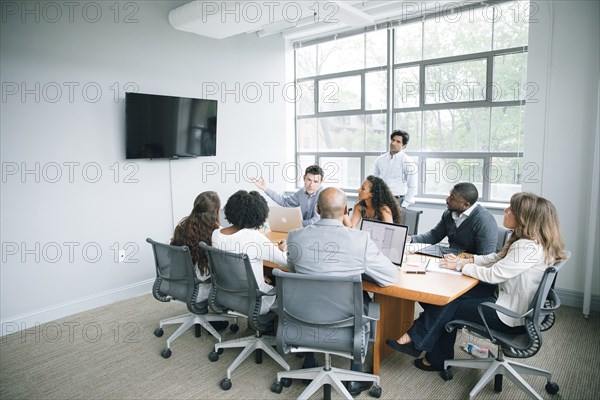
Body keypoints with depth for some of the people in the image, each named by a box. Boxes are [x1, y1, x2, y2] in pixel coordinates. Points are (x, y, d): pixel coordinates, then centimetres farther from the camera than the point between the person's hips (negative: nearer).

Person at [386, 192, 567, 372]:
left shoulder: (528, 248, -27)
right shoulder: (529, 241, 5)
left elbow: (493, 275, -24)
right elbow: (495, 258, 11)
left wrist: (460, 266, -11)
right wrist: (464, 260, 1)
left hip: (511, 317, -9)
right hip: (510, 303, 9)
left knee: (447, 306, -6)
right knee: (450, 296, 2)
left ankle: (414, 340, 12)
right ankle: (437, 359, 9)